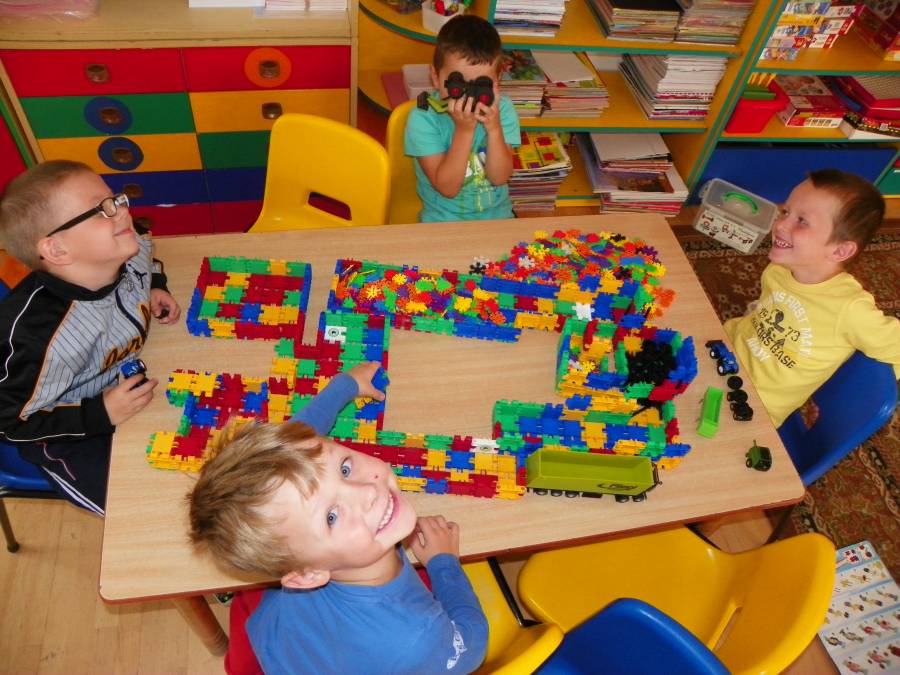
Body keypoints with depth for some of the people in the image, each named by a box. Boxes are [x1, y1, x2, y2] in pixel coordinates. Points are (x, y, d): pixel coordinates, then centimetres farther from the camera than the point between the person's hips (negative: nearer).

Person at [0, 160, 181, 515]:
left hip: (129, 376, 6)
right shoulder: (37, 335, -37)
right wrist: (101, 415, -28)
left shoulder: (131, 254, -18)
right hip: (71, 433, -6)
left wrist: (155, 290, -9)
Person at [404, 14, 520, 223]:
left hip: (498, 215, 3)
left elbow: (499, 178, -12)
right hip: (442, 220, -2)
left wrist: (494, 128, -25)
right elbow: (448, 187, -19)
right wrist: (464, 130, -27)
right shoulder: (423, 117, -15)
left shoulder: (502, 109, -7)